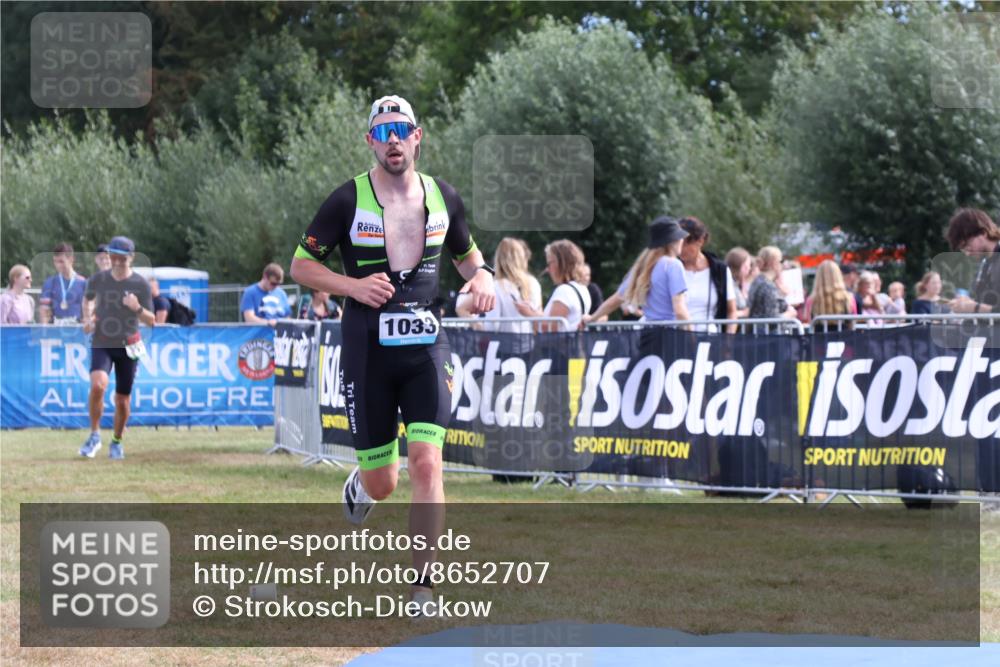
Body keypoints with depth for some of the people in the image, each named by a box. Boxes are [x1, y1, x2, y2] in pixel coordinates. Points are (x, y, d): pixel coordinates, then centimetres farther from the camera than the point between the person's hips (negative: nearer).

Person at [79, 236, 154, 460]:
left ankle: (117, 442, 29)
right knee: (98, 385, -26)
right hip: (101, 343, 0)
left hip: (128, 347, 0)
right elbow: (88, 298, 21)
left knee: (122, 399, 6)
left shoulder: (141, 284, -5)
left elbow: (151, 321, -3)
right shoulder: (99, 279, -1)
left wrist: (137, 308, -24)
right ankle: (95, 435, -10)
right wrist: (87, 318, 3)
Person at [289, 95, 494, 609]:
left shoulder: (443, 197, 6)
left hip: (426, 345, 1)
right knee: (382, 484, 4)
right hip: (368, 349, -1)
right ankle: (360, 484, 44)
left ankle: (422, 586, -10)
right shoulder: (348, 200, -4)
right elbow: (300, 265, 2)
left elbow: (466, 252, 23)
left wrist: (481, 275, 0)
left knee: (426, 461, -15)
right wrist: (351, 285, -15)